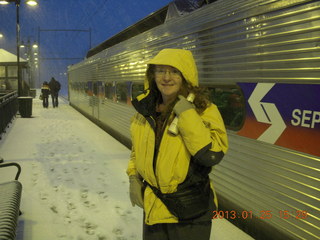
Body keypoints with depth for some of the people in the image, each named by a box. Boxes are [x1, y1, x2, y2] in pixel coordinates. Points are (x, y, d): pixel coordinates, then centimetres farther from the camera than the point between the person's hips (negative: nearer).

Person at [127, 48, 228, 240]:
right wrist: (134, 177, 4)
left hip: (189, 212, -4)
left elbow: (212, 154, -27)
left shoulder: (203, 109, -13)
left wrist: (186, 114, -26)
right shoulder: (146, 110, 2)